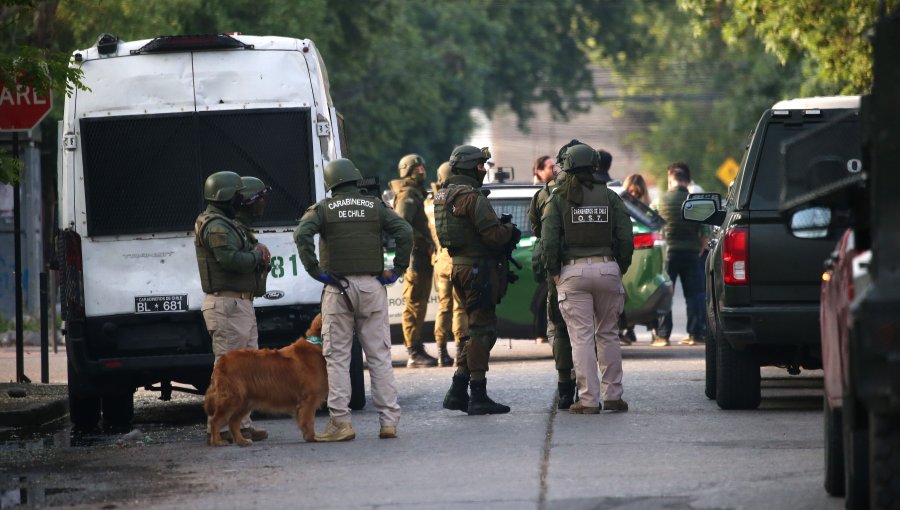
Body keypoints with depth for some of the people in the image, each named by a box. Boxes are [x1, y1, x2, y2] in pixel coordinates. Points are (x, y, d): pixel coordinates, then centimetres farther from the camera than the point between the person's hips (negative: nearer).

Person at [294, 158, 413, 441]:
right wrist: (397, 270, 0)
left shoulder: (323, 209, 2)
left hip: (338, 288, -2)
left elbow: (302, 234, -15)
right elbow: (405, 231, -5)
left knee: (337, 357, 1)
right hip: (372, 286, 2)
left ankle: (341, 422, -4)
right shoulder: (375, 206, 6)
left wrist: (315, 271, -8)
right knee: (379, 356, 5)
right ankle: (389, 420, 3)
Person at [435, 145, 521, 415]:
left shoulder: (443, 197, 14)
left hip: (460, 267, 9)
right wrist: (510, 231, 1)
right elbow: (493, 235, -21)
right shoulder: (472, 197, -16)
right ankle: (478, 397, -4)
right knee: (482, 330, -5)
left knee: (475, 329, 17)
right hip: (479, 268, -9)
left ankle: (457, 391, 14)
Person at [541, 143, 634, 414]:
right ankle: (612, 395, 13)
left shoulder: (559, 198, -1)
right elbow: (625, 237, 0)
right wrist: (620, 267, 10)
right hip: (607, 269, 2)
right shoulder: (609, 196, 4)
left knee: (582, 338, -1)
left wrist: (554, 272, 3)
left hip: (573, 272, -2)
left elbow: (549, 240, -7)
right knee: (608, 335, 13)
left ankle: (589, 399, -4)